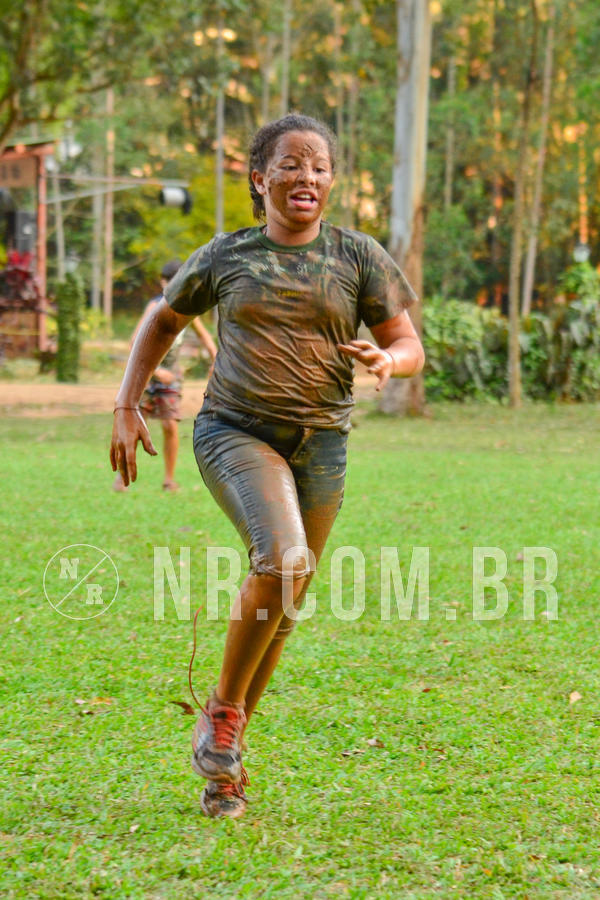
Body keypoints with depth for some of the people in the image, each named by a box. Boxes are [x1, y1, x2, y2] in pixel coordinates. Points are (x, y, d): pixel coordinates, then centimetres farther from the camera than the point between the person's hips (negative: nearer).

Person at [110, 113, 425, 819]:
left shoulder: (357, 256, 3)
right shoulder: (226, 256, 3)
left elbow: (412, 348, 5)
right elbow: (162, 321, 18)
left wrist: (385, 359, -19)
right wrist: (125, 408, 9)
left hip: (319, 443, 2)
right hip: (234, 432, -2)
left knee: (280, 608, 7)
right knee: (284, 559, -28)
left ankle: (222, 762, 26)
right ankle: (223, 707, -7)